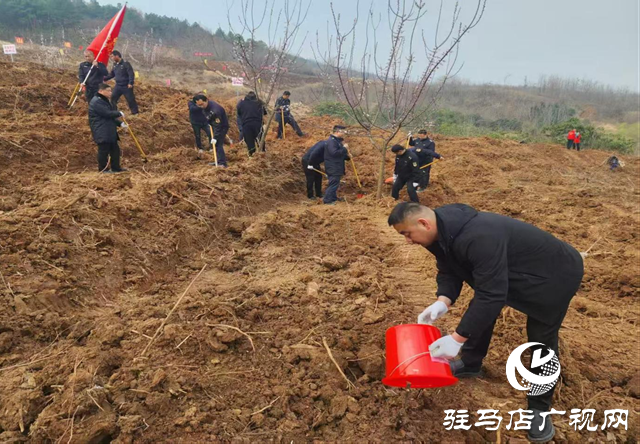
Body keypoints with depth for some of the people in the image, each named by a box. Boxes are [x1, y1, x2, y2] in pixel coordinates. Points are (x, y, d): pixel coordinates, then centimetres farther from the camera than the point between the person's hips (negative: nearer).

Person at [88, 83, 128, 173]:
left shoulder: (105, 101, 19)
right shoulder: (96, 102, -15)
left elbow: (110, 117, 21)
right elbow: (107, 113, -22)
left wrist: (120, 123, 10)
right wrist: (119, 113, -9)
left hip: (110, 131, 10)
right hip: (101, 132, -10)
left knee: (115, 149, 12)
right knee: (104, 150, -5)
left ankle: (116, 167, 20)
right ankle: (102, 169, 5)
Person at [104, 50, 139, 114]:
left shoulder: (125, 63, -12)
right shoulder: (115, 64, 10)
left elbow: (131, 74, -17)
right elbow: (111, 74, 18)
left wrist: (130, 83, -26)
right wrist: (104, 79, 9)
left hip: (126, 86, -7)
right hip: (118, 86, 7)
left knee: (131, 100, -1)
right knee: (113, 99, 7)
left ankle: (135, 113, 8)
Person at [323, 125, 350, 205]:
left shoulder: (337, 140, 17)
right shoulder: (331, 141, -17)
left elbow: (340, 153, 25)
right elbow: (334, 153, -29)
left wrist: (347, 156, 10)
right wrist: (344, 148, -20)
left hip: (337, 167, 10)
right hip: (333, 168, -10)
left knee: (335, 183, 18)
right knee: (333, 183, -9)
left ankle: (333, 198, 30)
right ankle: (327, 200, -5)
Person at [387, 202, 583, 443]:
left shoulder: (478, 238, -42)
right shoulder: (442, 231, -12)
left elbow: (491, 294, -41)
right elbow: (449, 271, -3)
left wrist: (457, 338, -38)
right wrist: (442, 301, -23)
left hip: (553, 273, -9)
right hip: (512, 270, 9)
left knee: (541, 341, -3)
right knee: (479, 310, 18)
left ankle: (539, 408, 18)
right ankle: (470, 364, 40)